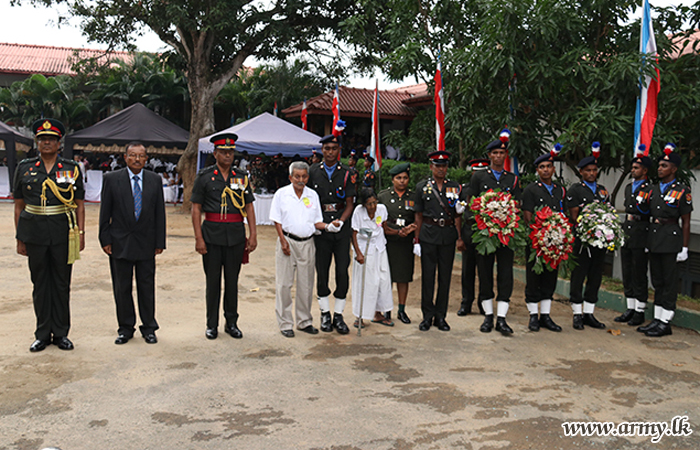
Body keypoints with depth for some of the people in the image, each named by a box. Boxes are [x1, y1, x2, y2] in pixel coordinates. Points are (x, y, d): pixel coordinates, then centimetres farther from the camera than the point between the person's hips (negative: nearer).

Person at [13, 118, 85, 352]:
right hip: (35, 233, 1)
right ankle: (43, 334, 19)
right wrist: (20, 238, 4)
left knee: (62, 283, 6)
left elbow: (79, 205, 5)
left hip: (63, 233, -1)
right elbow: (19, 206, 7)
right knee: (40, 283, 8)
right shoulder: (24, 168, 6)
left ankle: (61, 333, 17)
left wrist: (80, 233, -4)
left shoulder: (72, 169, 5)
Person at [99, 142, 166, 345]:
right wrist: (105, 240, -5)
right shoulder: (111, 179, 0)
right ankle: (125, 328, 21)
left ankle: (149, 328, 18)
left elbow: (159, 213, 5)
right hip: (120, 243, -1)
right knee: (122, 287, 7)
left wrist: (160, 242, 1)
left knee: (147, 286, 7)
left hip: (146, 243, 1)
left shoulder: (154, 180, 4)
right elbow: (105, 212, 1)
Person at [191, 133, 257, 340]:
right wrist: (198, 238, -9)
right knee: (213, 280, 5)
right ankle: (212, 324, 17)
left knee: (232, 280, 9)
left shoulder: (241, 177, 8)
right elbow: (196, 208, -2)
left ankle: (232, 323, 20)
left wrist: (253, 235, -1)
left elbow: (249, 207, 8)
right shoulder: (204, 176, 0)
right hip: (212, 234, -2)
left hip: (236, 233, 2)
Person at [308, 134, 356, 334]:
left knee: (342, 271, -1)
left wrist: (340, 221, -13)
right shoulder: (313, 171, 4)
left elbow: (349, 204, 3)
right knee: (322, 271, 5)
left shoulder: (346, 173, 3)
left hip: (342, 227, 0)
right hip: (320, 226, 0)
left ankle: (338, 315, 11)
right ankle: (325, 314, 19)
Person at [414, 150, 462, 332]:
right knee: (428, 275, 1)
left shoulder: (455, 186, 8)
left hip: (448, 235, 1)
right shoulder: (422, 186, 5)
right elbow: (419, 215, 7)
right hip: (428, 235, -1)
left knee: (445, 276, 5)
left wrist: (459, 237, 0)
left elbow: (457, 215, 8)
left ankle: (440, 316, 15)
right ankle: (427, 315, 12)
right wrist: (417, 239, 3)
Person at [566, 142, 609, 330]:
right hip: (581, 240, -5)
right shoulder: (574, 190, -1)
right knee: (578, 277, -1)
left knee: (596, 276, 8)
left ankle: (589, 313, 17)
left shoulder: (603, 190, 15)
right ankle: (577, 314, 8)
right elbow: (574, 216, -6)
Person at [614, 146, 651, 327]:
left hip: (641, 237, -8)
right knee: (627, 274, 12)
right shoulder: (629, 188, 15)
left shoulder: (651, 189, -9)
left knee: (639, 276, 0)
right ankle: (630, 309, 22)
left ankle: (639, 312, 10)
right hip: (626, 234, 8)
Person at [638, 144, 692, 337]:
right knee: (657, 281, 12)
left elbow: (686, 222, -6)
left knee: (669, 282, -1)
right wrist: (648, 241, 15)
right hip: (653, 238, 7)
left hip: (671, 239, -6)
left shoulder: (682, 191, -6)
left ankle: (665, 323, 6)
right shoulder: (653, 189, 12)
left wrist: (684, 247, -10)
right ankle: (657, 319, 20)